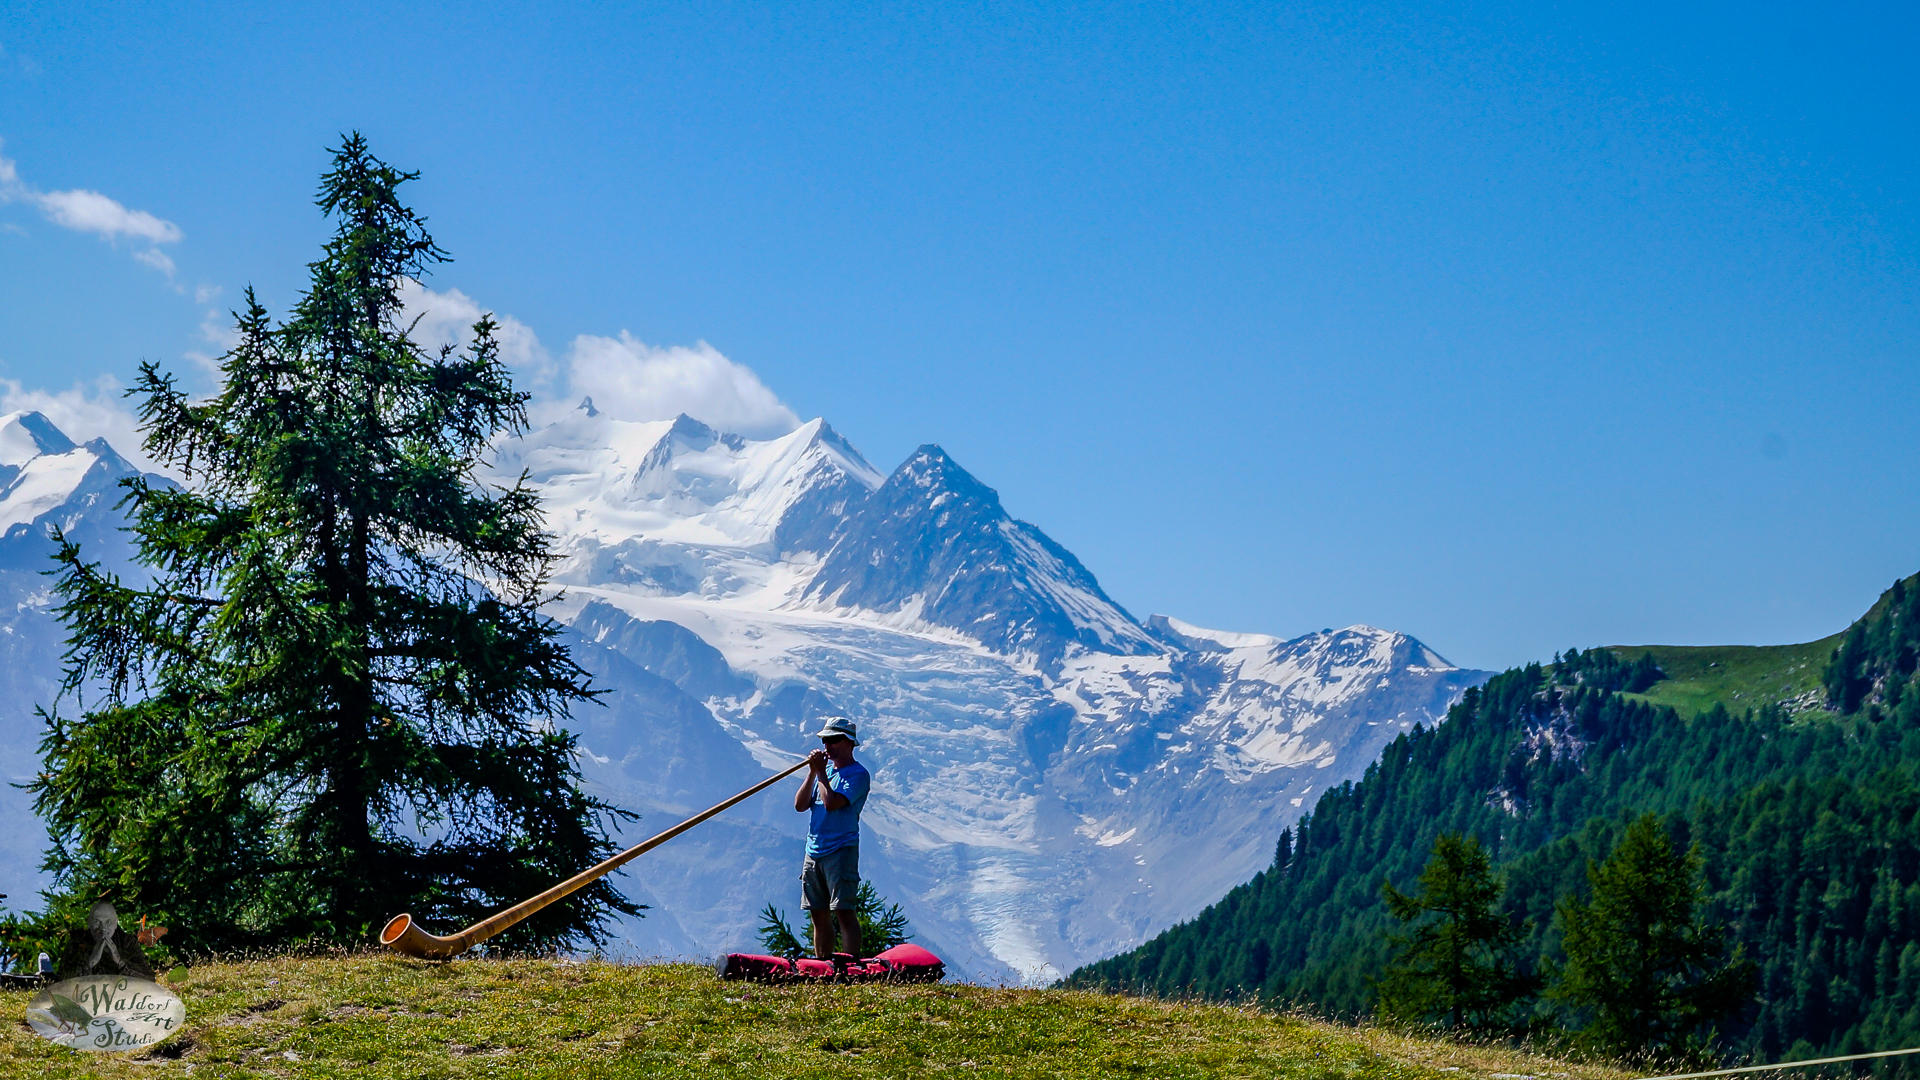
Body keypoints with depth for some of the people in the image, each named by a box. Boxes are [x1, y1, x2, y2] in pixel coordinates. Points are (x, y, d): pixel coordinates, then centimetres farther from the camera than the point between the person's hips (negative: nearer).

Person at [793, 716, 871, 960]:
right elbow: (800, 805, 9)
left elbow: (831, 802, -20)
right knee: (819, 915, 9)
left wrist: (821, 772, -7)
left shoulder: (857, 774, -7)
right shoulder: (826, 770, 17)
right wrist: (813, 772, 0)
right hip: (814, 851, 8)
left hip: (841, 851, -8)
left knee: (844, 911, -12)